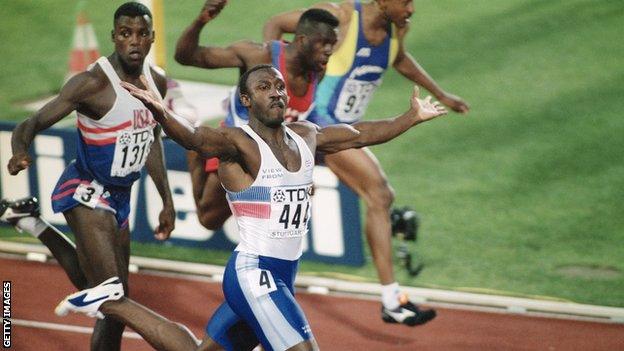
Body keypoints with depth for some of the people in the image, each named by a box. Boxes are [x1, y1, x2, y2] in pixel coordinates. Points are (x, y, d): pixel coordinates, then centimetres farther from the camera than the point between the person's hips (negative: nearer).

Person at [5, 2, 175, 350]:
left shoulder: (157, 82, 2)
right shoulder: (93, 83, -21)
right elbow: (34, 123, -23)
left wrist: (167, 200, 21)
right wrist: (20, 151, -46)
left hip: (120, 197, 8)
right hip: (87, 192, -8)